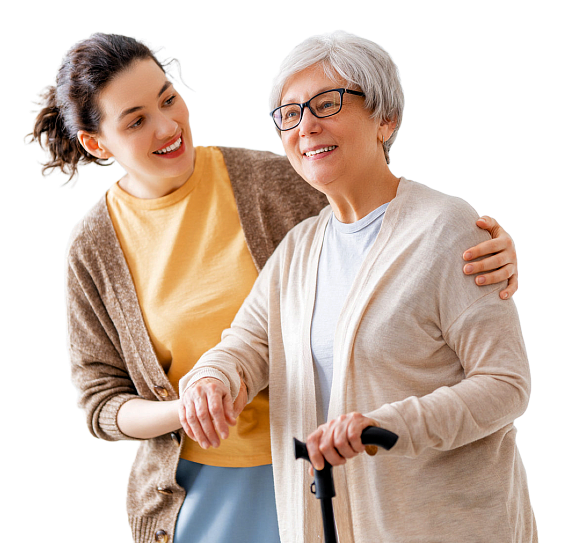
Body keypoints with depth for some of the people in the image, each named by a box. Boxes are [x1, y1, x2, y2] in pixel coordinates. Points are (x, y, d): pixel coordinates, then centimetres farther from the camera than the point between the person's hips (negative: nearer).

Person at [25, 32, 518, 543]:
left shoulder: (271, 180, -10)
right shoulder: (92, 247, -5)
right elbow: (101, 403, -1)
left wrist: (489, 257, -22)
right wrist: (187, 410, -22)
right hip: (195, 490, 1)